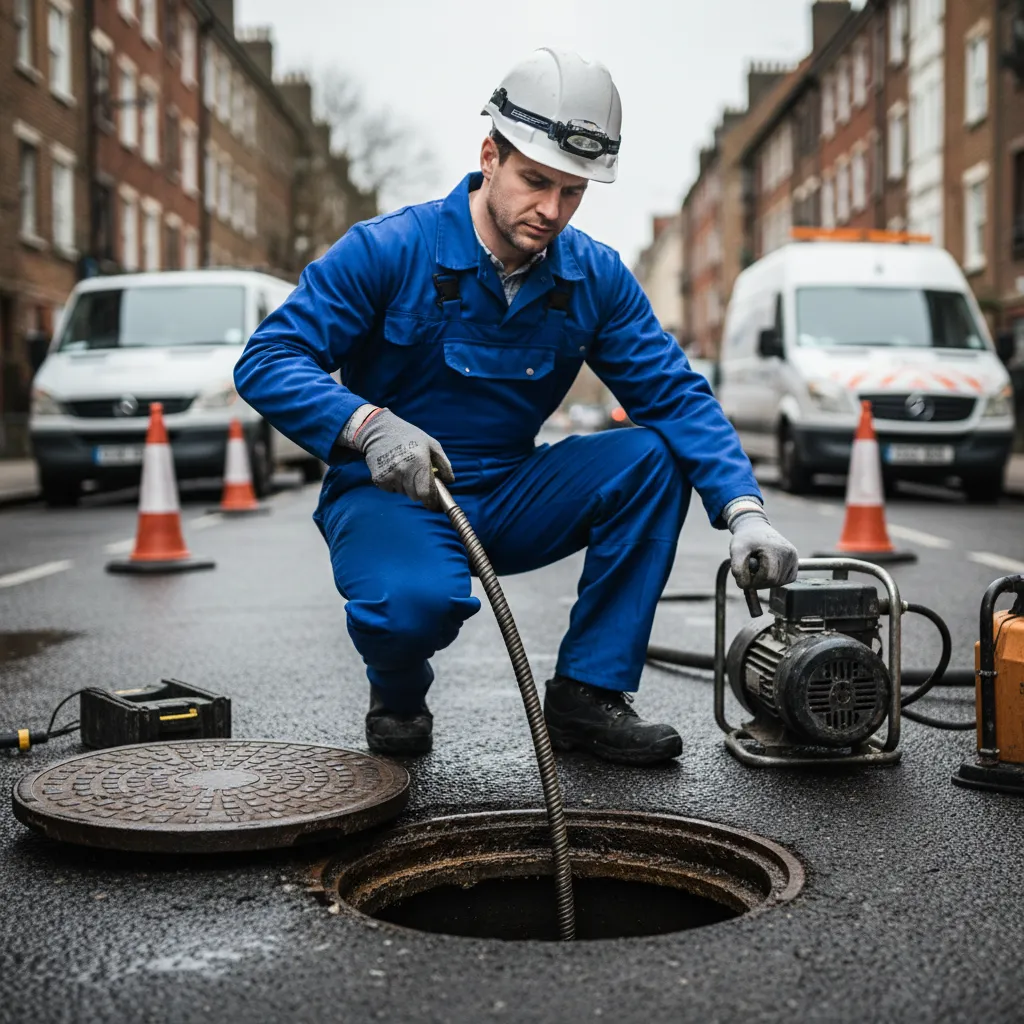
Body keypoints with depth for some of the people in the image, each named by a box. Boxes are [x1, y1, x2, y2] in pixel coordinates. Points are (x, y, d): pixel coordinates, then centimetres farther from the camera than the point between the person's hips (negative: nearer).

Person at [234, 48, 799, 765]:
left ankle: (589, 692, -9)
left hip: (511, 501, 5)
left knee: (653, 455, -18)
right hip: (392, 494, -4)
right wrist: (371, 425, -36)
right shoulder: (387, 251, -14)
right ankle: (399, 695, 2)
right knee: (418, 599, -38)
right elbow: (266, 362, -17)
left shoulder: (595, 277, -2)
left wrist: (744, 512, -23)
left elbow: (676, 396, -7)